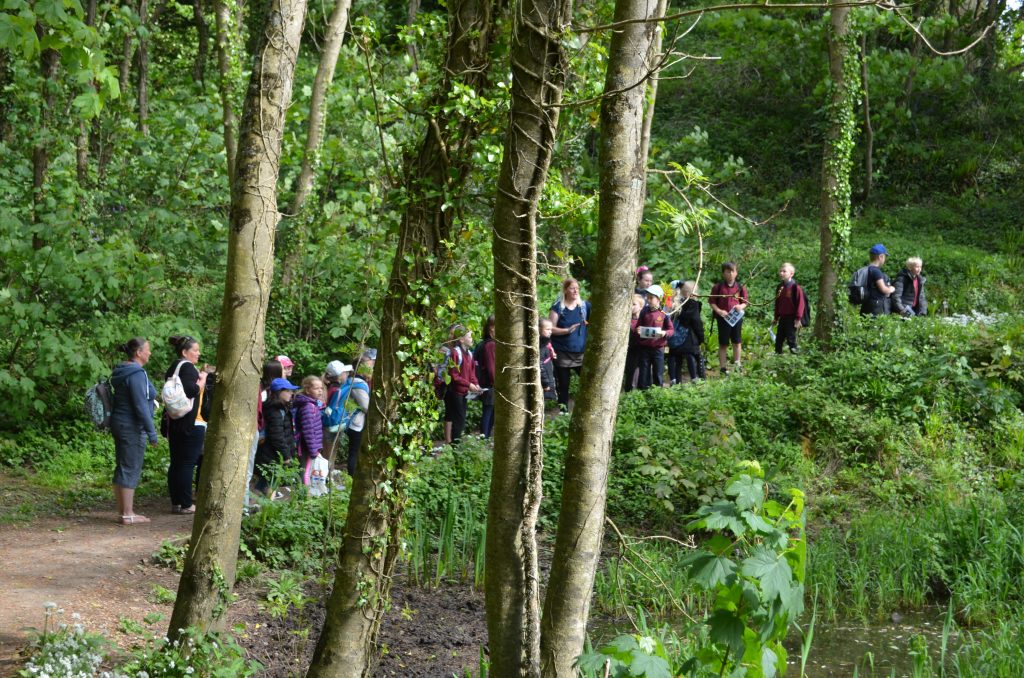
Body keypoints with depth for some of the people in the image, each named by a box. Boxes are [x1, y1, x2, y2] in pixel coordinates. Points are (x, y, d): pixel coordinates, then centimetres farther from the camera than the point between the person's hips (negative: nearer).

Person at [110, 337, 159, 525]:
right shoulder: (137, 374, -18)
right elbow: (141, 405, -22)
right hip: (132, 427, -10)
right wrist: (151, 432, -18)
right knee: (131, 469, -4)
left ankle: (123, 511, 20)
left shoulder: (121, 372, 12)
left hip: (119, 423, 10)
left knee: (122, 467, 13)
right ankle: (128, 514, -1)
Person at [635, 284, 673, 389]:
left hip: (658, 348, -2)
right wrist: (637, 330, -10)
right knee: (644, 373, 5)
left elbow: (671, 330, 1)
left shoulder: (664, 314, -3)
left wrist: (665, 333, -19)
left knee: (658, 374, 4)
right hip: (644, 348, 2)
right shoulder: (644, 313, 3)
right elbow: (638, 327, 12)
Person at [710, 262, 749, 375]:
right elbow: (712, 302, -2)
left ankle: (737, 364, 22)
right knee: (723, 343, 4)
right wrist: (718, 311, -18)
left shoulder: (740, 287, 2)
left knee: (737, 342, 11)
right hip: (723, 317, -2)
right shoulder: (718, 287, -4)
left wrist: (741, 306, -14)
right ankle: (722, 367, 10)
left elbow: (746, 302, 8)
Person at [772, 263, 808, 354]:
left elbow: (800, 303, -12)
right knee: (779, 339, 10)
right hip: (782, 318, 7)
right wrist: (776, 317, 19)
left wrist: (798, 318, -15)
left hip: (791, 318, -7)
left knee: (791, 338, -4)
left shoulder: (795, 287, -11)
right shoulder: (780, 287, 11)